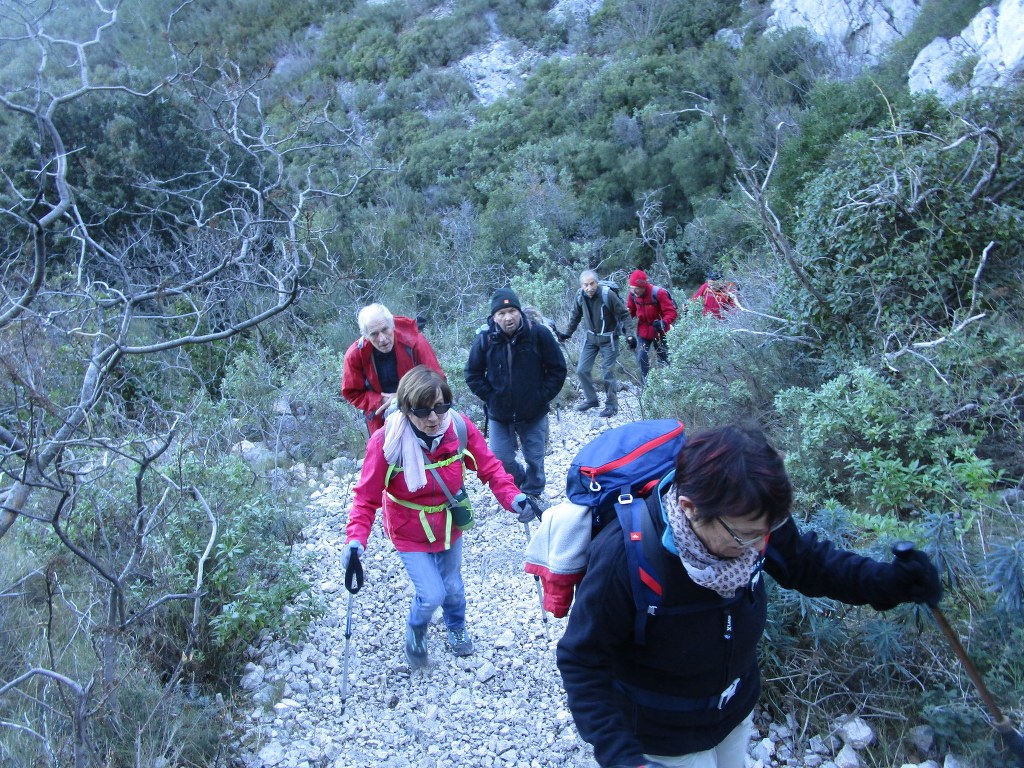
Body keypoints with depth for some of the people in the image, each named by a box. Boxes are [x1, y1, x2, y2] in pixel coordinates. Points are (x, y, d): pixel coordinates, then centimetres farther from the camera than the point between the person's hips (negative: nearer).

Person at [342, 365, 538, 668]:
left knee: (453, 587, 19)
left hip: (450, 526, 3)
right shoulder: (386, 442, -28)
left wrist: (512, 497, -30)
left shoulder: (461, 427, -22)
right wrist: (356, 538, -34)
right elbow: (367, 496, -21)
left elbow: (489, 468, -13)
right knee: (432, 595, -6)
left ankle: (456, 628, 56)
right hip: (410, 535, -3)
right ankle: (415, 634, 32)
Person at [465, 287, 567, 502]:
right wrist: (490, 398, -5)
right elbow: (473, 374, 3)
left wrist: (543, 397, -8)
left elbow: (557, 369, -3)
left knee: (535, 458, 10)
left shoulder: (539, 333, -12)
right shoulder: (485, 339, -10)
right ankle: (520, 480, 37)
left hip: (533, 414, -1)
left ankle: (533, 494, 35)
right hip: (499, 414, 1)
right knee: (501, 459, 6)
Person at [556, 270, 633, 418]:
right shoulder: (580, 296, -11)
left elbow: (624, 314, -15)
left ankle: (611, 404, 16)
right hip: (591, 338, 5)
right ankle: (591, 399, 25)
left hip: (608, 339, -5)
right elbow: (575, 316, 7)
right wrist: (567, 334, 12)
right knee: (582, 370, 5)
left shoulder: (608, 294, -24)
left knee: (607, 373, -3)